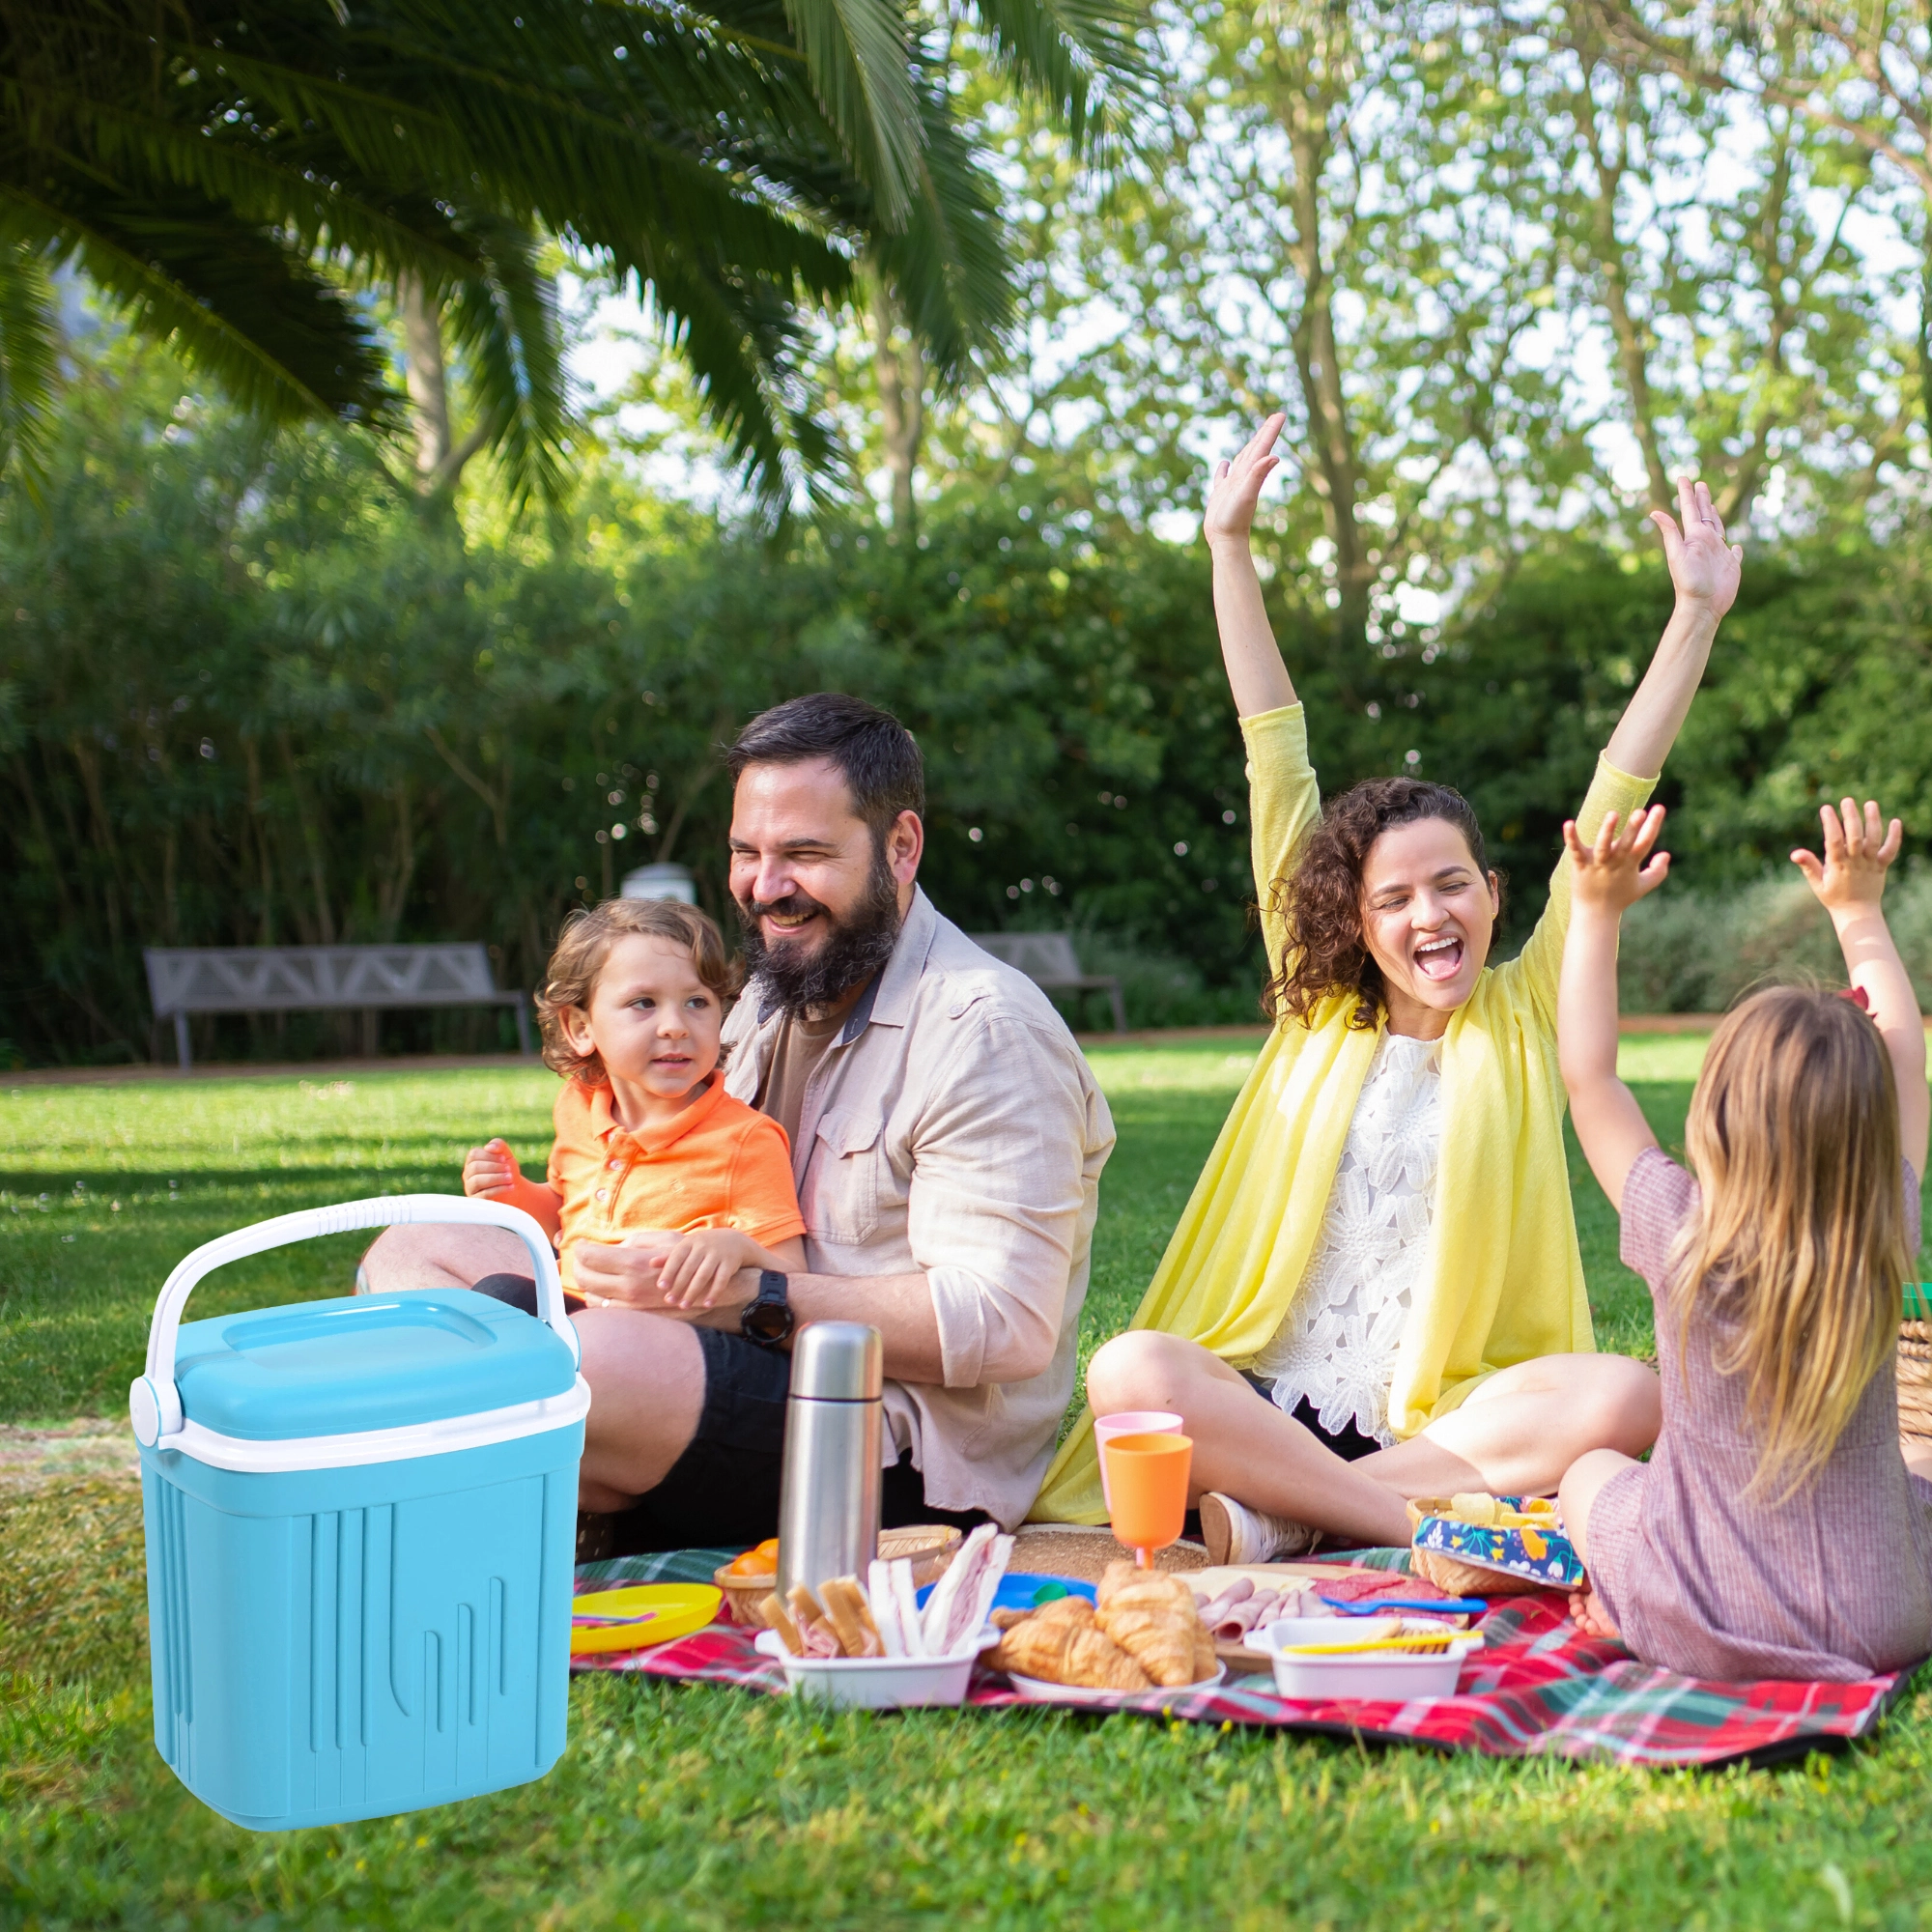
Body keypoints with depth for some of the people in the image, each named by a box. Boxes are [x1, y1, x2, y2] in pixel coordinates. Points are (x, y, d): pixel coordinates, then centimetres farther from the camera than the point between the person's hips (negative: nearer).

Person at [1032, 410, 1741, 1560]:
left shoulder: (1524, 1015, 10)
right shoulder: (1319, 1013, 11)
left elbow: (1614, 806, 6)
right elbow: (1279, 767, 11)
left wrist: (1698, 616, 2)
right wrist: (1231, 548, 14)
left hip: (1451, 1417, 0)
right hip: (1268, 1406, 0)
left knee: (1629, 1397, -30)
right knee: (1130, 1372, -30)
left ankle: (1284, 1515, -25)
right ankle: (1436, 1528, -27)